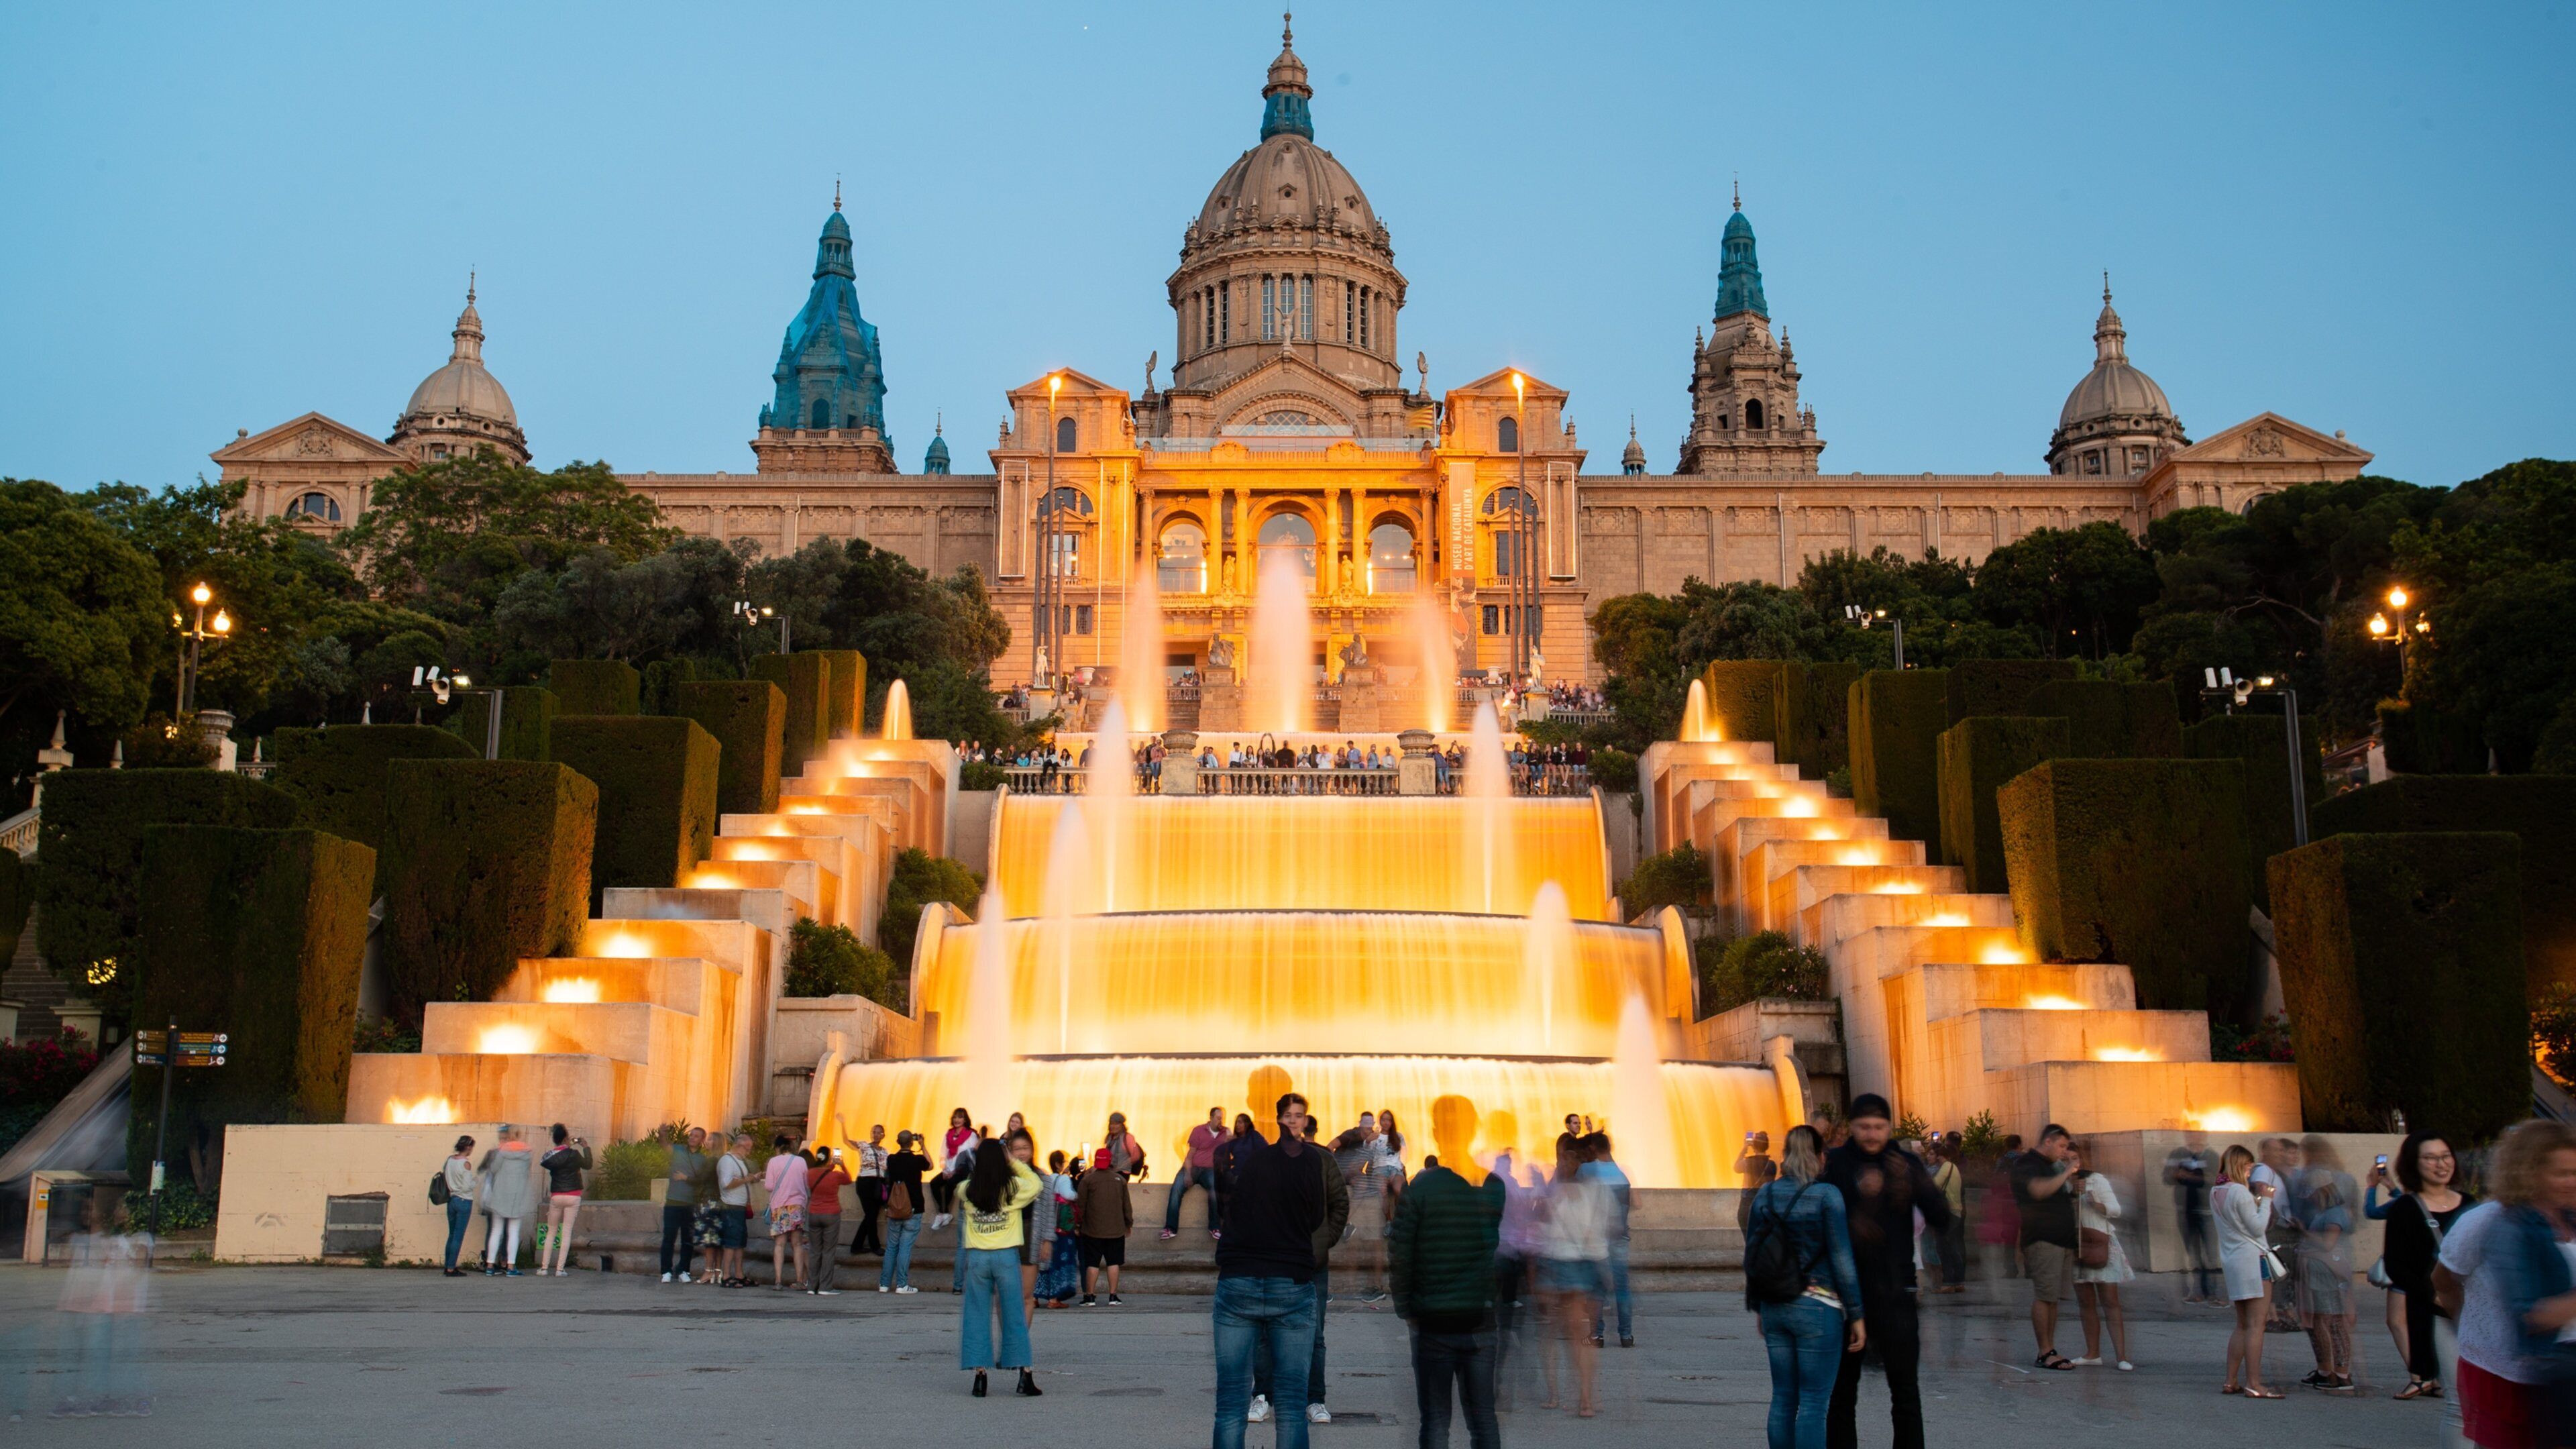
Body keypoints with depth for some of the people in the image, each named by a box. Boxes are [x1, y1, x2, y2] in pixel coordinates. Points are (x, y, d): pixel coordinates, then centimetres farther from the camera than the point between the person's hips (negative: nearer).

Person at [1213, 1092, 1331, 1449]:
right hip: (1293, 1285, -1)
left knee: (1231, 1404, 3)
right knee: (1293, 1404, 4)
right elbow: (1316, 1219, 8)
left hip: (1237, 1283, 1)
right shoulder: (1310, 1158, -1)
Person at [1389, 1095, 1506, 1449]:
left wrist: (1404, 1307, 2)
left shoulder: (1419, 1188, -10)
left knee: (1435, 1420, 5)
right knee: (1484, 1418, 12)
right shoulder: (1496, 1188, 0)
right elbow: (1505, 1251, 4)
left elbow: (1399, 1256, -9)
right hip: (1481, 1320, 3)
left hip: (1433, 1323, -3)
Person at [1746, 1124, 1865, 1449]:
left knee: (1783, 1398, 11)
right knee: (1813, 1403, -1)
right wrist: (1857, 1314, -3)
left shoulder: (1765, 1194, 6)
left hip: (1775, 1308, 5)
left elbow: (1751, 1253, 10)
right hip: (1817, 1308, -5)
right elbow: (1841, 1260, -9)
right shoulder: (1826, 1195, -9)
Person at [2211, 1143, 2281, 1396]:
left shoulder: (2216, 1193, 12)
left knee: (2242, 1325, 15)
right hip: (2252, 1259, -9)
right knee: (2256, 1324, -7)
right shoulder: (2240, 1192, -14)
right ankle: (2254, 1384, -9)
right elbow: (2258, 1228, -12)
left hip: (2231, 1262, 9)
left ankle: (2230, 1381, 15)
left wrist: (2257, 1199, 14)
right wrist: (2265, 1199, -3)